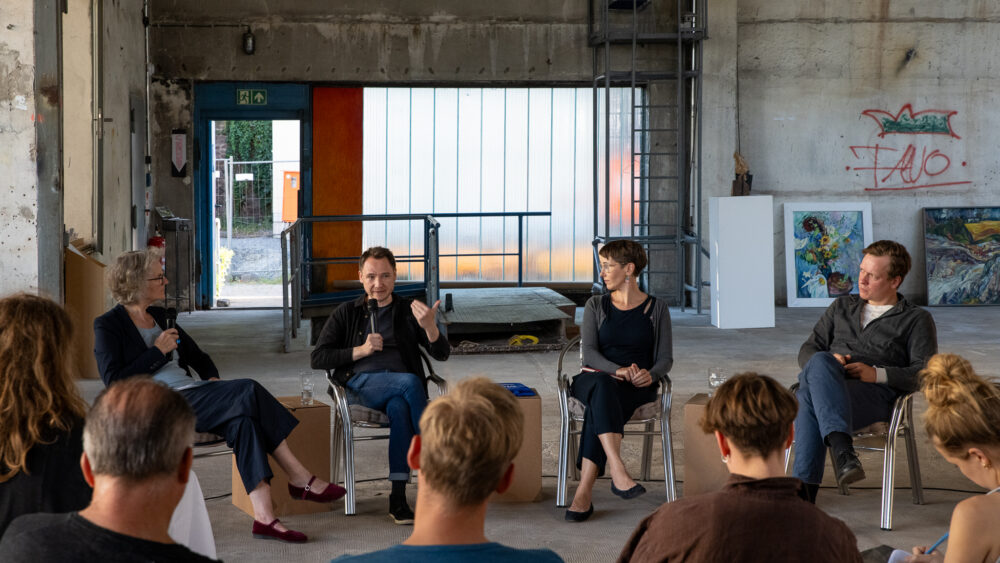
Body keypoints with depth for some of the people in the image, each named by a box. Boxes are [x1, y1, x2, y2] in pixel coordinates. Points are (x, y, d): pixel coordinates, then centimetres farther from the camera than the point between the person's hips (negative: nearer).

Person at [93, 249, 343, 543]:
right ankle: (301, 479, -24)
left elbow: (199, 357, 31)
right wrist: (157, 351, -7)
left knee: (242, 416, -26)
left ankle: (263, 515, -34)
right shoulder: (108, 325, 1)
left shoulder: (159, 316, 23)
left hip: (190, 392, 7)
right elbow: (113, 381, -11)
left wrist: (212, 377, 9)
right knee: (248, 392, -26)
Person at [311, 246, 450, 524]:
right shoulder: (346, 314, 18)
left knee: (399, 408, -38)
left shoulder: (409, 311, 18)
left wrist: (429, 326, -17)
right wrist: (361, 350, -4)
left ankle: (398, 497, -41)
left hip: (400, 392, 1)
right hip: (361, 384, -1)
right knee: (410, 382, -33)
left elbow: (442, 353, 6)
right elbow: (318, 359, 9)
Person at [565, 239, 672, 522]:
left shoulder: (657, 309, 10)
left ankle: (584, 493, -44)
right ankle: (619, 473, -55)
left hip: (637, 386, -1)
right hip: (595, 377, 1)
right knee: (603, 388, -39)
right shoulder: (596, 306, 13)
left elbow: (666, 358, 6)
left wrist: (650, 374, -18)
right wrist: (618, 370, -21)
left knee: (600, 405, -36)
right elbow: (589, 351, -1)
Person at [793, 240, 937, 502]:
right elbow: (807, 351, 24)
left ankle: (804, 488, -47)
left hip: (874, 393, -3)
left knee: (810, 393, -37)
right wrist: (827, 362, -1)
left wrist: (877, 374, -11)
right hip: (827, 384, 3)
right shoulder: (842, 307, 32)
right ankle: (842, 451, -52)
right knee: (818, 364, -37)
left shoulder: (916, 320, 18)